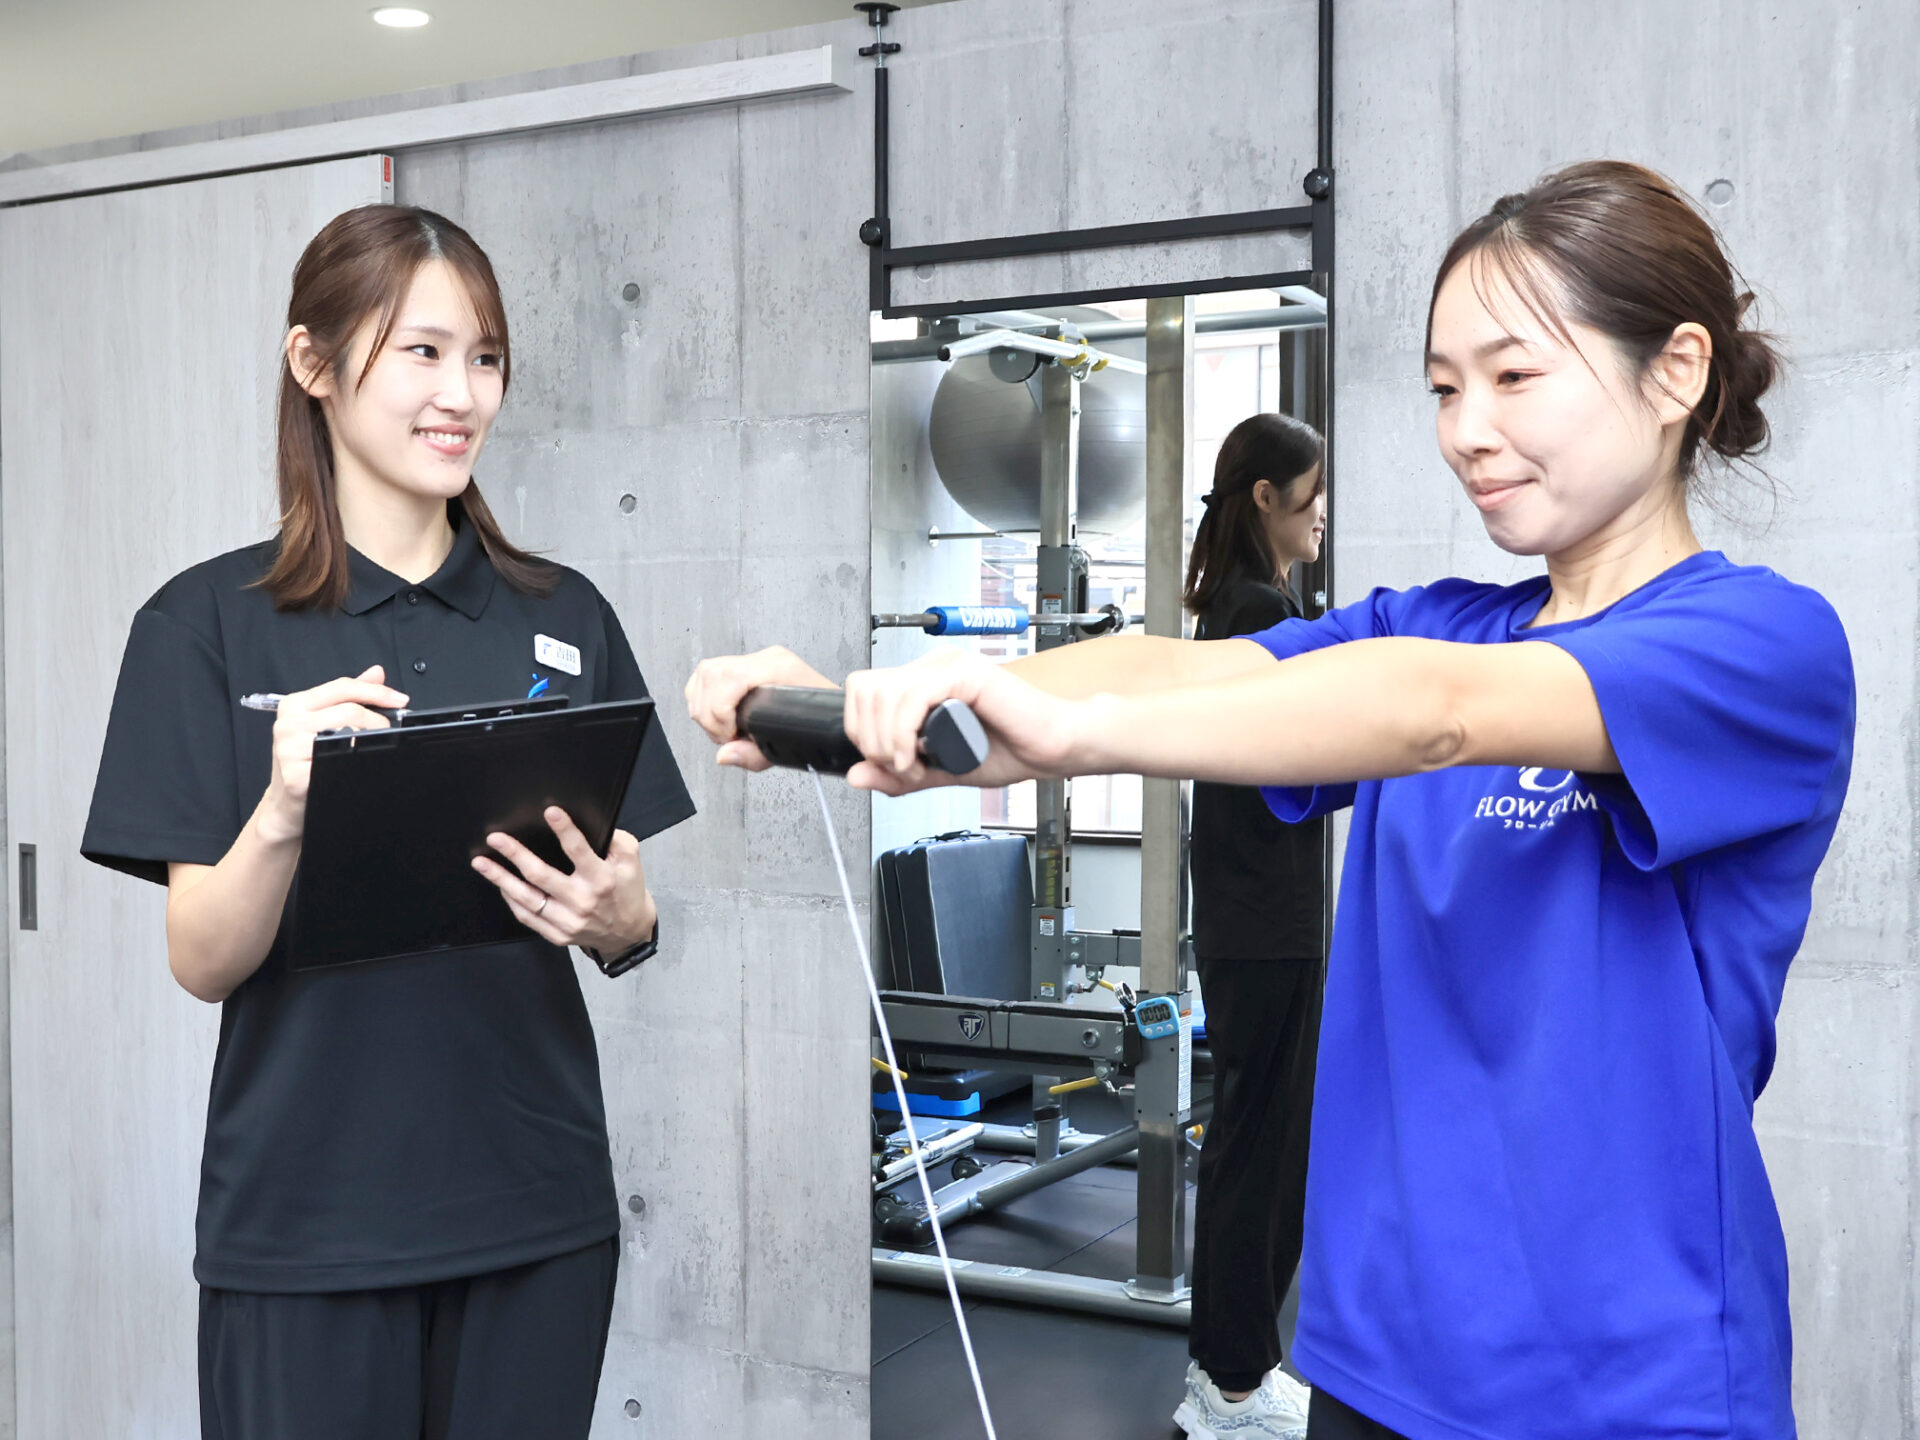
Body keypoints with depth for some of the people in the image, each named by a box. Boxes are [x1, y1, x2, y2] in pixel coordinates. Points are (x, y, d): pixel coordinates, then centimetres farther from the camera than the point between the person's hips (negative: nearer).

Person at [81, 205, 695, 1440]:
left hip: (536, 1205, 3)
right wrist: (282, 813, -27)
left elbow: (632, 925, 7)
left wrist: (618, 913, -15)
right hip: (307, 1227, -2)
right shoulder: (209, 622, -4)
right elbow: (204, 961, -8)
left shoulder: (564, 617, 4)